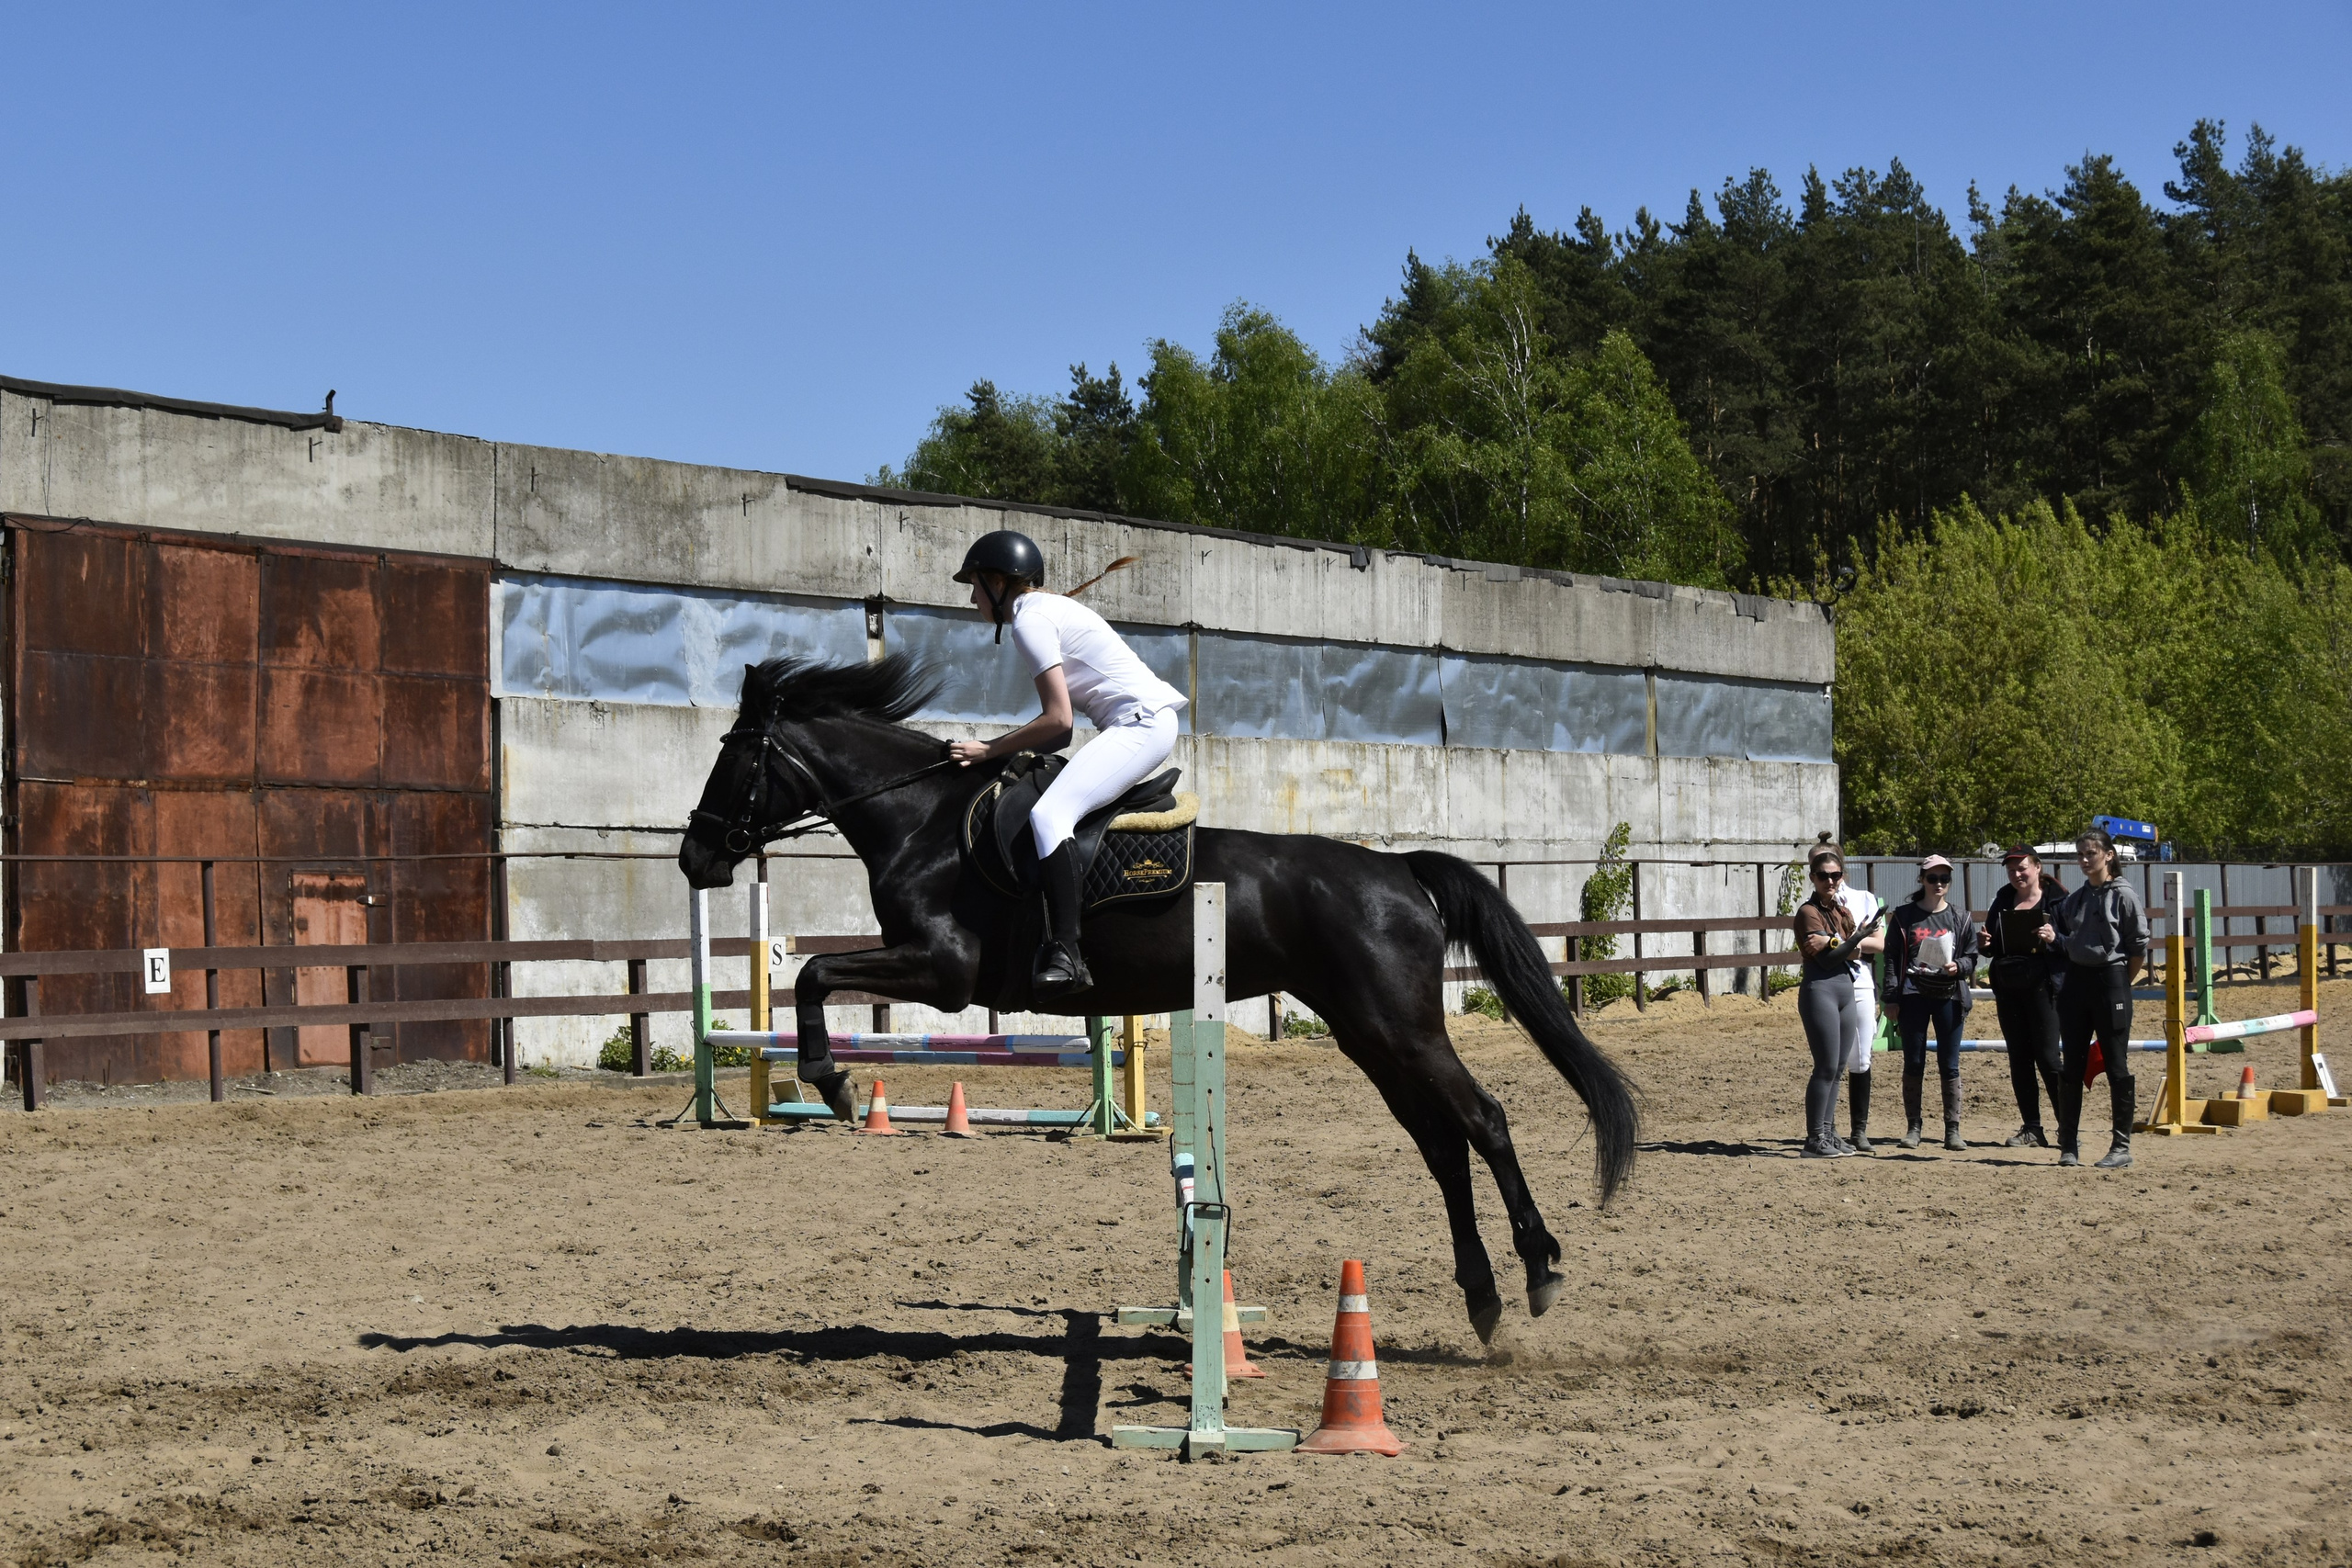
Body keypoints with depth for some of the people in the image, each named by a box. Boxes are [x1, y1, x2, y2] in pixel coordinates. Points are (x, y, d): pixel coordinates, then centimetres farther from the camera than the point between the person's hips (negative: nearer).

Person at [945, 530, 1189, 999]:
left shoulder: (1029, 618, -8)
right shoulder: (1052, 607, 21)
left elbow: (1058, 718, -16)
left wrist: (988, 749, -8)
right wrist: (1005, 749, 11)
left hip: (1140, 722, -11)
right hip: (1148, 721, 11)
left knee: (1048, 814, -26)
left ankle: (1065, 952, -35)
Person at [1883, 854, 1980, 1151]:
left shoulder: (1961, 919, 9)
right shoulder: (1904, 917, 5)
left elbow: (1971, 958, 10)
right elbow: (1892, 959, 4)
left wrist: (1958, 967, -13)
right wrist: (1891, 998, -3)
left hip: (1949, 997, 0)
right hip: (1913, 997, 0)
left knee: (1949, 1067, 1)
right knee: (1913, 1064, 3)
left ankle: (1953, 1130, 5)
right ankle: (1913, 1128, 10)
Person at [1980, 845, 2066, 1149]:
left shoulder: (2056, 900, -3)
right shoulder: (2003, 900, 14)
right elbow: (1992, 946, 20)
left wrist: (2054, 939, -24)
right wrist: (1985, 944, -2)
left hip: (2042, 986, -6)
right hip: (2008, 989, 6)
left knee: (2047, 1058, -9)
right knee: (2019, 1060, 7)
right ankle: (2031, 1129, 12)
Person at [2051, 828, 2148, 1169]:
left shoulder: (2123, 895, -6)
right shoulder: (2073, 898, 11)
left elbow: (2140, 946, -6)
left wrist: (2120, 981, -1)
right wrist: (2052, 938, -1)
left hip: (2111, 981, -6)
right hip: (2076, 980, 6)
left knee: (2116, 1064, -2)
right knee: (2071, 1066, 5)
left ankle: (2122, 1146, 4)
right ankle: (2068, 1145, 10)